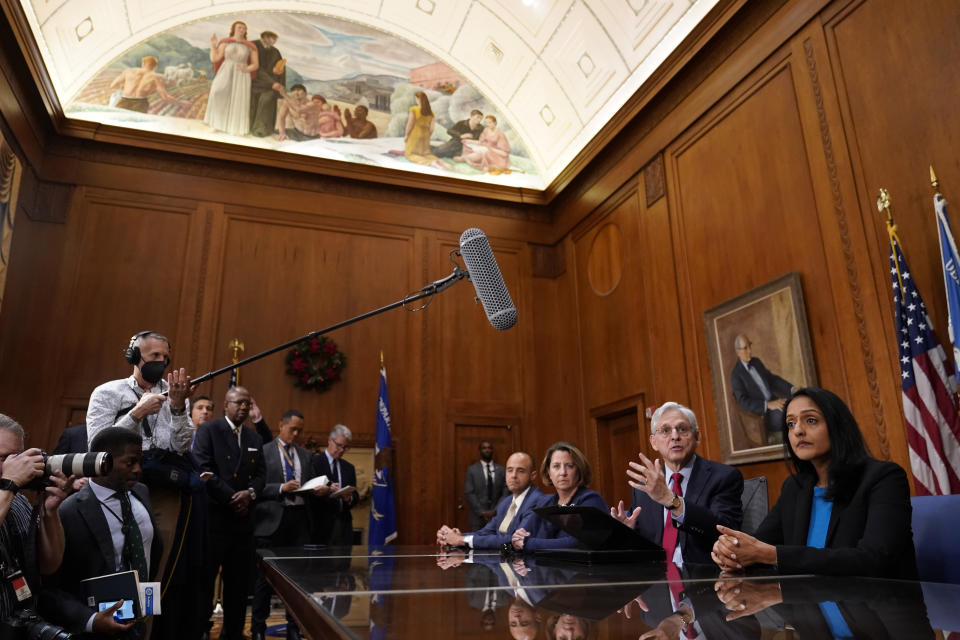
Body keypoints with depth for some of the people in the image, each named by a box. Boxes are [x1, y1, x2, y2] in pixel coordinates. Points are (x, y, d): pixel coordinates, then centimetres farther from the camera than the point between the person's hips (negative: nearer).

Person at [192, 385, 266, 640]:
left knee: (238, 581, 11)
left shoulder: (255, 439, 15)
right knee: (204, 578, 2)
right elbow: (203, 470, -12)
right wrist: (232, 498, -13)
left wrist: (250, 492, -10)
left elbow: (261, 474, 11)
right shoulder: (208, 431, -3)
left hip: (243, 518, 6)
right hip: (214, 516, -5)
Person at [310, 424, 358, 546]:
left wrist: (349, 498, -8)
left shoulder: (349, 468, 17)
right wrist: (327, 490, -24)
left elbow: (355, 497, 14)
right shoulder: (314, 462, 0)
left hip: (343, 523, 5)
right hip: (322, 524, -4)